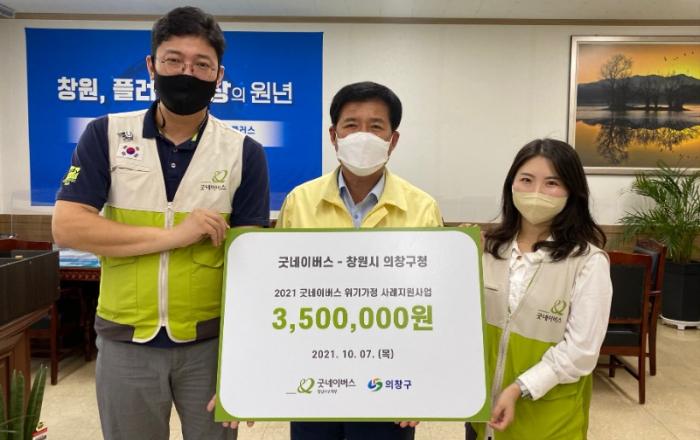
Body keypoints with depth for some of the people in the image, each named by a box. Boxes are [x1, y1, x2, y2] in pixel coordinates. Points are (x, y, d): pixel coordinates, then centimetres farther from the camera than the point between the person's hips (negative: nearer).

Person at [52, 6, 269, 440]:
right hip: (125, 342, 1)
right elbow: (66, 227, -10)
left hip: (211, 342, -1)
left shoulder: (244, 153, -5)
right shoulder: (105, 135, -2)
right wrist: (173, 235, -18)